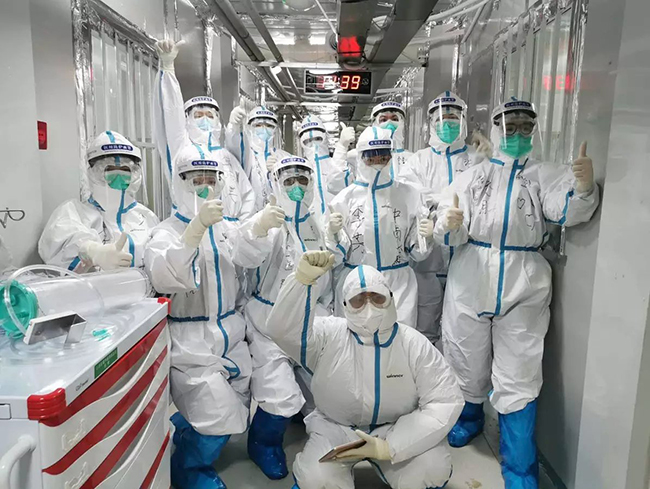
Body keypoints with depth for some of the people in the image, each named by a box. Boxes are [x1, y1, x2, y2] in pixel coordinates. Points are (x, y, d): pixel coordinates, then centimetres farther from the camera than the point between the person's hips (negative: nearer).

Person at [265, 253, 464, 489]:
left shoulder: (414, 345, -12)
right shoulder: (328, 336, -13)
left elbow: (446, 401, -15)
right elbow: (281, 329, -27)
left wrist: (390, 447, -24)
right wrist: (302, 278, -44)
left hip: (397, 429, 1)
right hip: (335, 427, 0)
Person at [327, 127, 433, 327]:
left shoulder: (408, 194, 1)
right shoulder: (345, 197, -1)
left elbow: (416, 252, 7)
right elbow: (338, 255, 1)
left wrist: (425, 237, -12)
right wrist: (333, 233, -17)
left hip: (399, 284, 1)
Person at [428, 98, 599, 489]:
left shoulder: (545, 176, 7)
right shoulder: (472, 176, 10)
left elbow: (568, 211, -12)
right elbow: (452, 236, 2)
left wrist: (583, 186, -33)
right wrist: (449, 225, -22)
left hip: (524, 290, -1)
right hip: (470, 282, 2)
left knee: (517, 380, 1)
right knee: (468, 365, 15)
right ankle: (470, 419, 44)